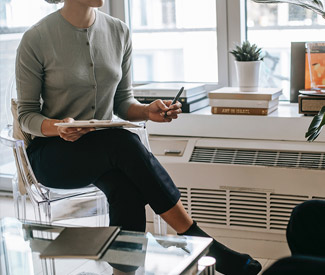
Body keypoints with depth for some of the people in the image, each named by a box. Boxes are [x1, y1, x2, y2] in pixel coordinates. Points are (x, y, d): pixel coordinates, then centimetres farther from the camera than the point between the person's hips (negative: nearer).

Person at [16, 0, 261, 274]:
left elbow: (122, 102, 9)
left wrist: (147, 111, -14)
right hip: (52, 153, -4)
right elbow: (26, 115, -4)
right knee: (125, 143, -32)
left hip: (105, 151, 4)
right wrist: (58, 127, -26)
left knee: (127, 188, -32)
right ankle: (200, 242, -25)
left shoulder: (118, 32, 3)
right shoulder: (37, 39, -9)